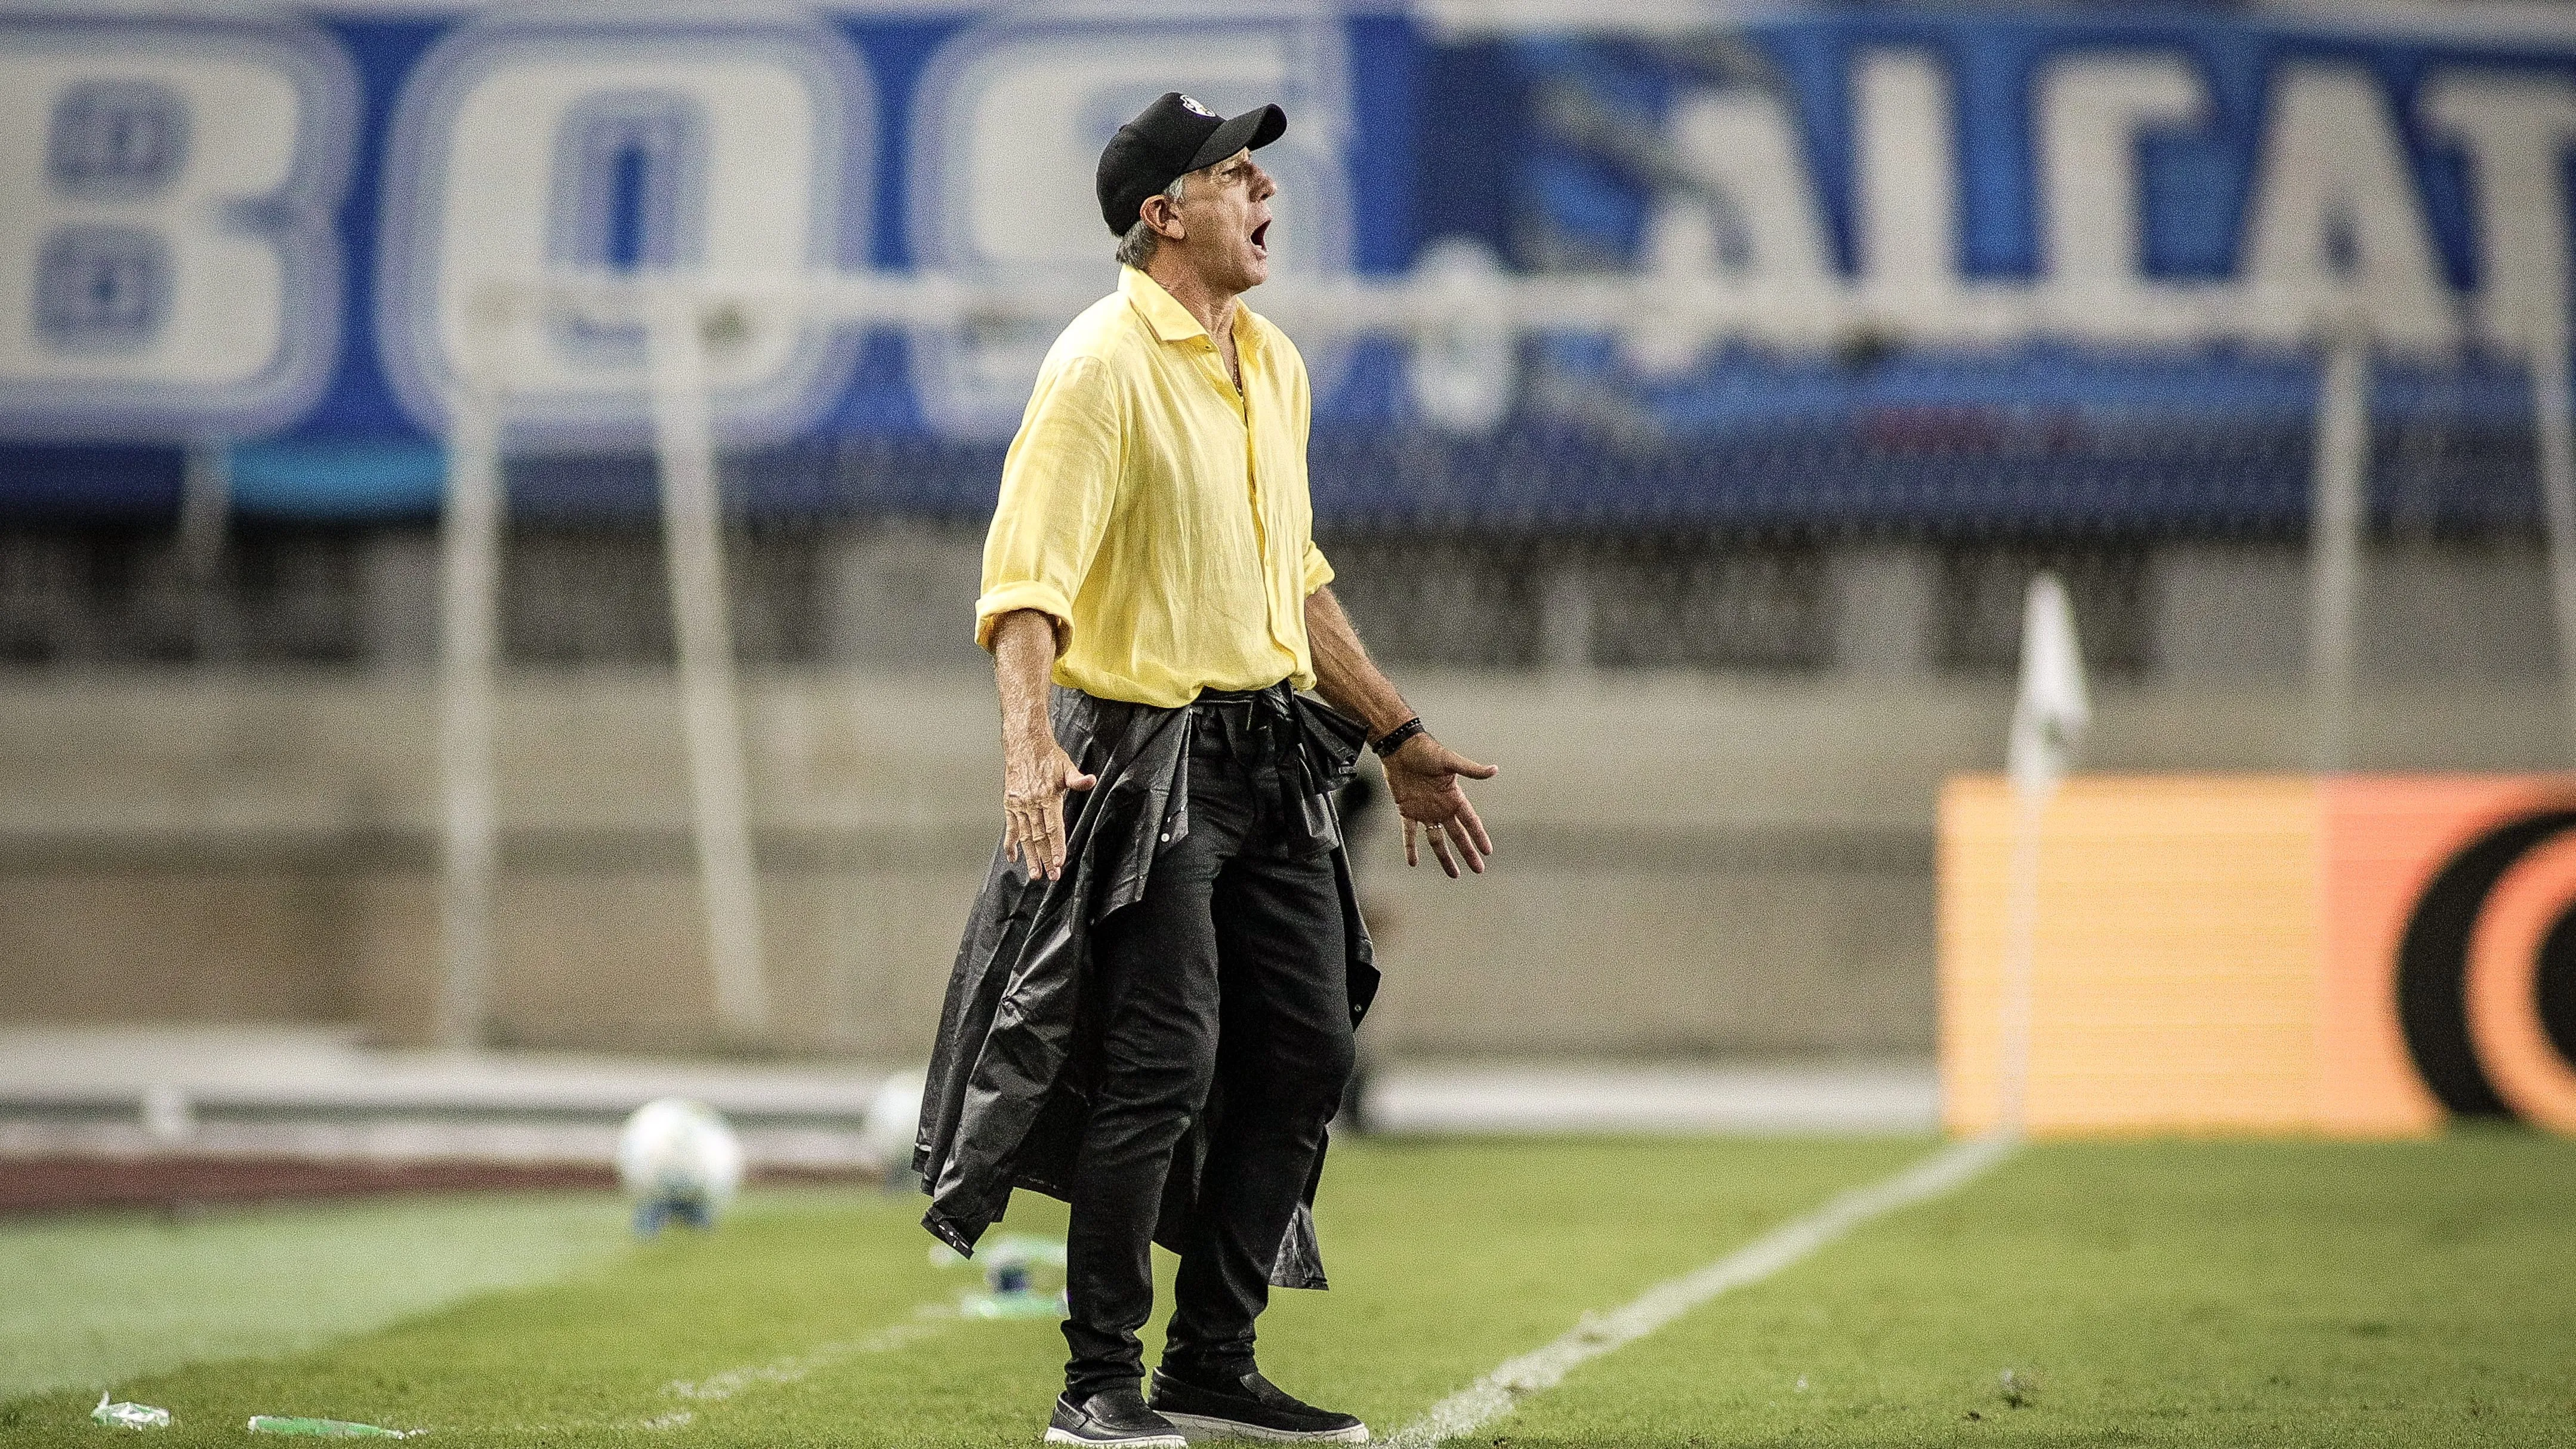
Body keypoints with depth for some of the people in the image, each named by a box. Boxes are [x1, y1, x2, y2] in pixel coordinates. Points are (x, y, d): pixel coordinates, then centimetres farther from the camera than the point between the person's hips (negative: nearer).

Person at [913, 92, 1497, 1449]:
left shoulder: (1271, 363, 14)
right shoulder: (1104, 365, -12)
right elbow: (1026, 575, -21)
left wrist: (1400, 739, 25)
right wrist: (1028, 744, -35)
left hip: (1274, 757, 8)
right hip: (1148, 753, -8)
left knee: (1304, 1054, 8)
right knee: (1159, 1067, -10)